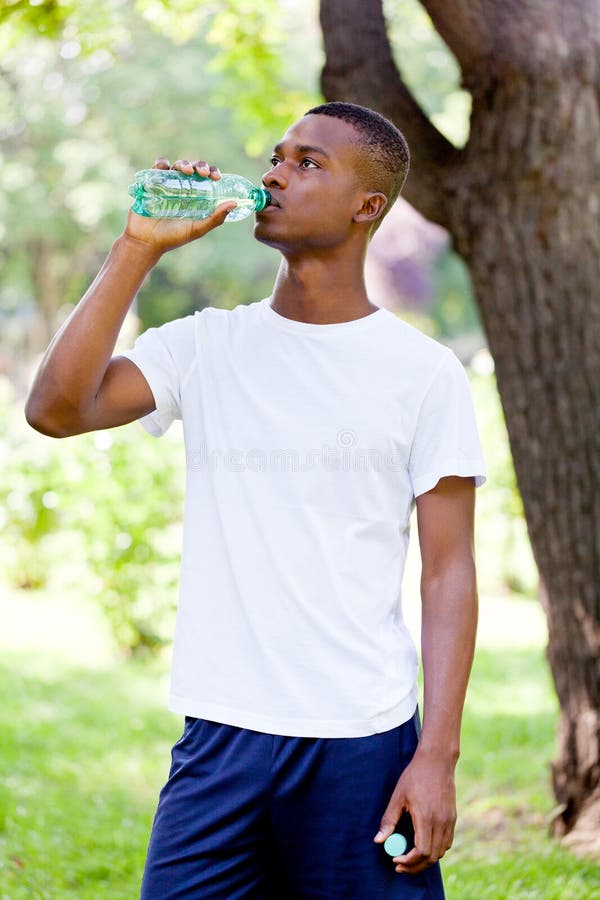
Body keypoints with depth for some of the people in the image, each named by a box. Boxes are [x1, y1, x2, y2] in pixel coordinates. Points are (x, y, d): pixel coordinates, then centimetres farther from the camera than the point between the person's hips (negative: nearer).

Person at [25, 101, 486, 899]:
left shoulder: (423, 372, 0)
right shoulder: (206, 347, 7)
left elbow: (448, 573, -2)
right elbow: (56, 408, -8)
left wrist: (437, 754, -9)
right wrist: (138, 249, -7)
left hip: (363, 743, -2)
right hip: (220, 740, 2)